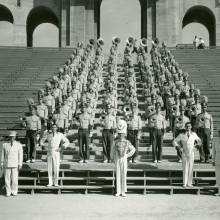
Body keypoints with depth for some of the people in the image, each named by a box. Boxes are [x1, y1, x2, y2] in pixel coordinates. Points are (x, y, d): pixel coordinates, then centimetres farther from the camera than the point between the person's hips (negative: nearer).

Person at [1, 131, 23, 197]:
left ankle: (14, 191, 10)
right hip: (7, 164, 1)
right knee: (7, 179, 0)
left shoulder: (19, 145, 3)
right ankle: (8, 192, 10)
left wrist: (20, 164, -6)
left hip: (15, 165, -1)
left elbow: (20, 155, 1)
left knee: (15, 179, -3)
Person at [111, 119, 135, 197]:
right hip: (117, 160, 1)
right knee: (118, 175, 2)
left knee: (124, 175, 1)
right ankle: (118, 191, 8)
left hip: (124, 160, -1)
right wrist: (113, 158, 8)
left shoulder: (127, 142, 1)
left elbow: (133, 149, 10)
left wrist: (128, 155, 3)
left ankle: (123, 191, 7)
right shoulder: (116, 142, 3)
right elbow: (113, 151, 11)